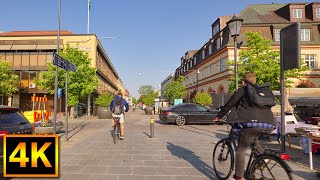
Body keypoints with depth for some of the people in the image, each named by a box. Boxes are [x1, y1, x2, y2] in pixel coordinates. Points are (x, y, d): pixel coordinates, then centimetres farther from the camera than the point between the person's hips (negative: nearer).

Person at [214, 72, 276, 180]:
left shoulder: (241, 91, 10)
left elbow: (228, 105, 14)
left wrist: (219, 117, 28)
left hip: (252, 124, -6)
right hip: (269, 125, 7)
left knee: (240, 151, 8)